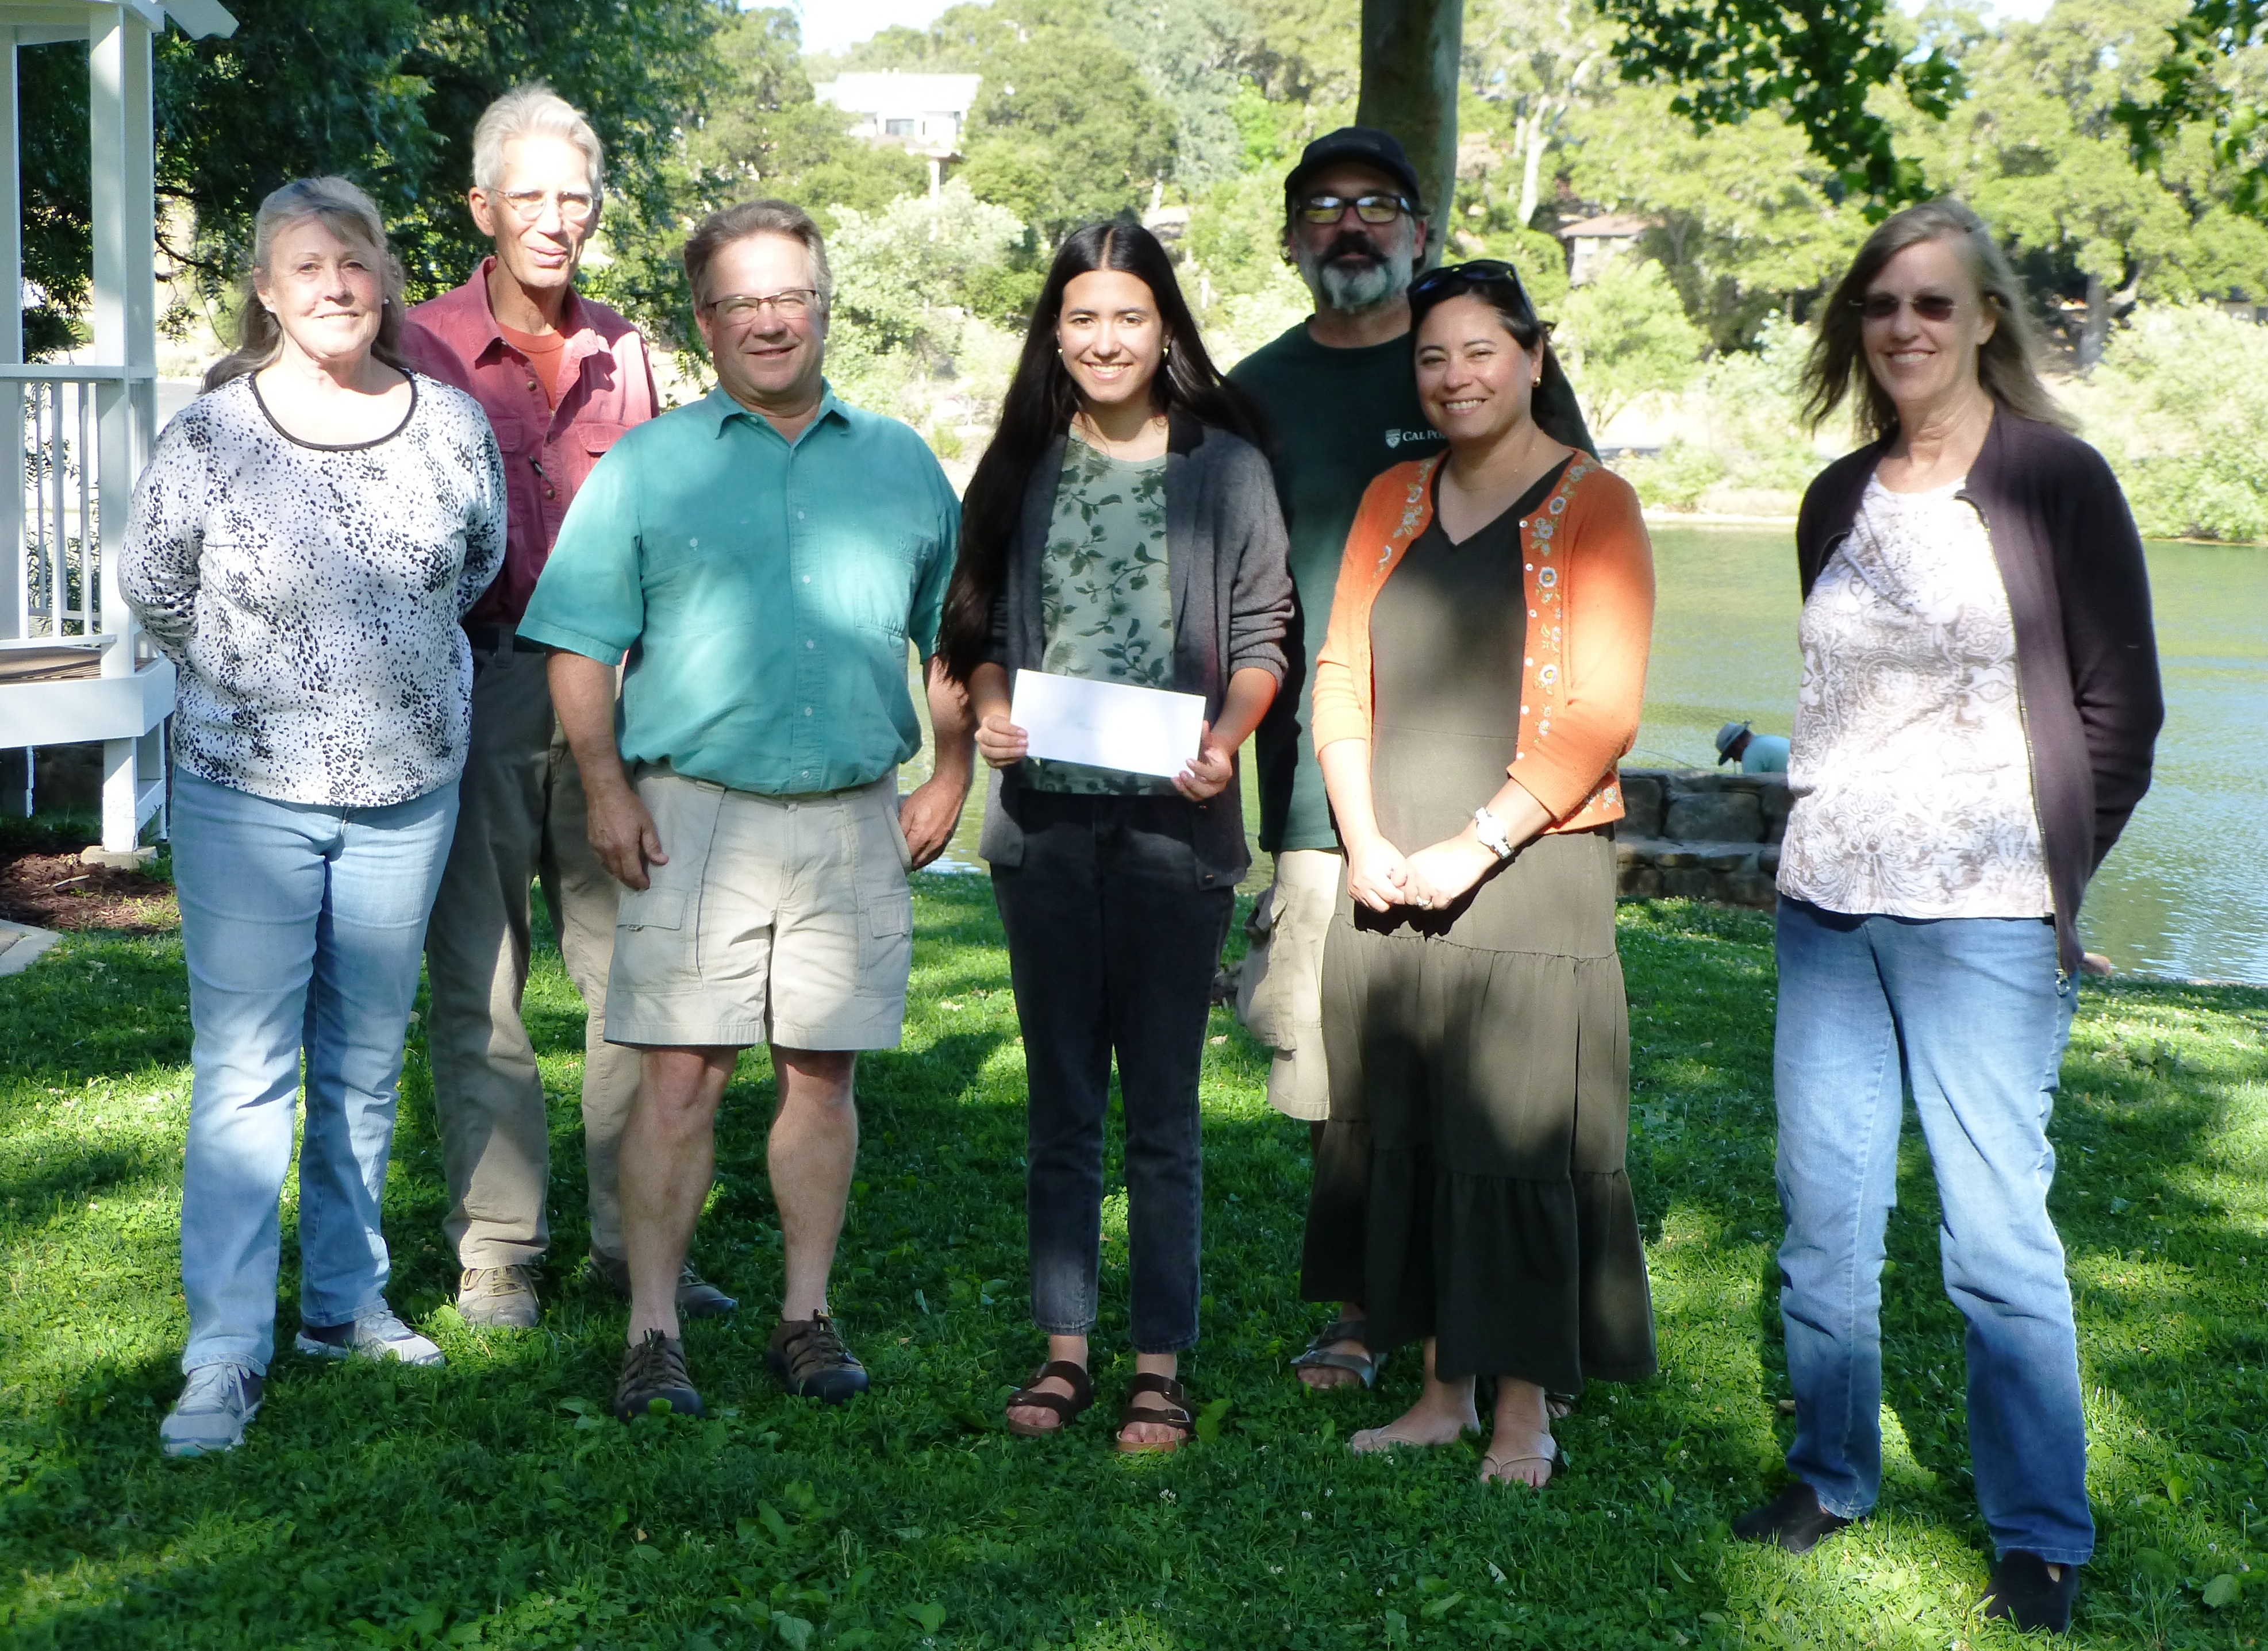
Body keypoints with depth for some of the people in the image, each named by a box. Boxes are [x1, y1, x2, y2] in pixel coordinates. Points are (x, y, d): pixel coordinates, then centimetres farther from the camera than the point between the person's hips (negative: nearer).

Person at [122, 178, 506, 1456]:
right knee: (246, 1069, -4)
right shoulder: (211, 437, -9)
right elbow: (153, 590, 4)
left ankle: (347, 1301, 26)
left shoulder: (453, 424, -2)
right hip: (248, 790, -3)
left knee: (369, 1059, 13)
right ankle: (227, 1352, 0)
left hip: (410, 787, 3)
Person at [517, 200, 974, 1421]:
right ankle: (653, 1333, 5)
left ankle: (807, 1318, 20)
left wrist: (948, 779, 10)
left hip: (853, 825, 2)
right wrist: (608, 789, -6)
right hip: (695, 816, -2)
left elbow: (955, 636, 17)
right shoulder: (647, 467, 5)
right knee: (678, 1078, -4)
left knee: (823, 1074, 8)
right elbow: (580, 644, 2)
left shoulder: (900, 464, 12)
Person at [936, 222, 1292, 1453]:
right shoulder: (1022, 468, 11)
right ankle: (1064, 1348, 18)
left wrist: (1224, 738, -14)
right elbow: (980, 625, 14)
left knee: (1161, 1107, 1)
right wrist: (989, 709, -5)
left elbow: (1261, 635, 2)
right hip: (1044, 816, 3)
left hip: (1173, 821, -3)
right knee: (1061, 1100, 9)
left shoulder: (1224, 465, 3)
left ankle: (1162, 1363, 9)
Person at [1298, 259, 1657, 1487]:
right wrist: (1367, 840, -4)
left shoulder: (1590, 505, -3)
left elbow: (1601, 716, -10)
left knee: (1519, 1139, -2)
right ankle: (1440, 1390, 21)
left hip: (1526, 875, -5)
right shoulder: (1393, 502, 14)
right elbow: (1342, 677, 10)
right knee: (1401, 1128, 9)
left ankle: (1524, 1411, 9)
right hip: (1389, 879, 5)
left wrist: (1477, 845, -15)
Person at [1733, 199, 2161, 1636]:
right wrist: (1829, 830, 11)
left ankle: (2044, 1540, 9)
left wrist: (2047, 874, -2)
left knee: (1997, 1235, -3)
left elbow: (2122, 709, -1)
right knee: (1825, 1218, 9)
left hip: (1986, 922, -5)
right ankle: (1833, 1476, 25)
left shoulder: (2056, 480, -3)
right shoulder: (1840, 501, 12)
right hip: (1827, 906, 5)